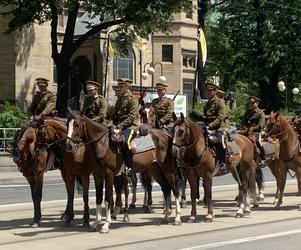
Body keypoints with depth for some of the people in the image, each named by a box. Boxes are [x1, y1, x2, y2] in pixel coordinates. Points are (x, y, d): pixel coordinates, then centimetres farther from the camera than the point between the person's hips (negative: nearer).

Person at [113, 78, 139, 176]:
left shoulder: (133, 99, -3)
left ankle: (129, 167, -26)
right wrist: (114, 125, 8)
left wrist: (121, 125, -19)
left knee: (125, 142, -31)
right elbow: (115, 115, 26)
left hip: (130, 126, -8)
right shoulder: (119, 100, 21)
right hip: (118, 126, 8)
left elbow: (132, 117, -12)